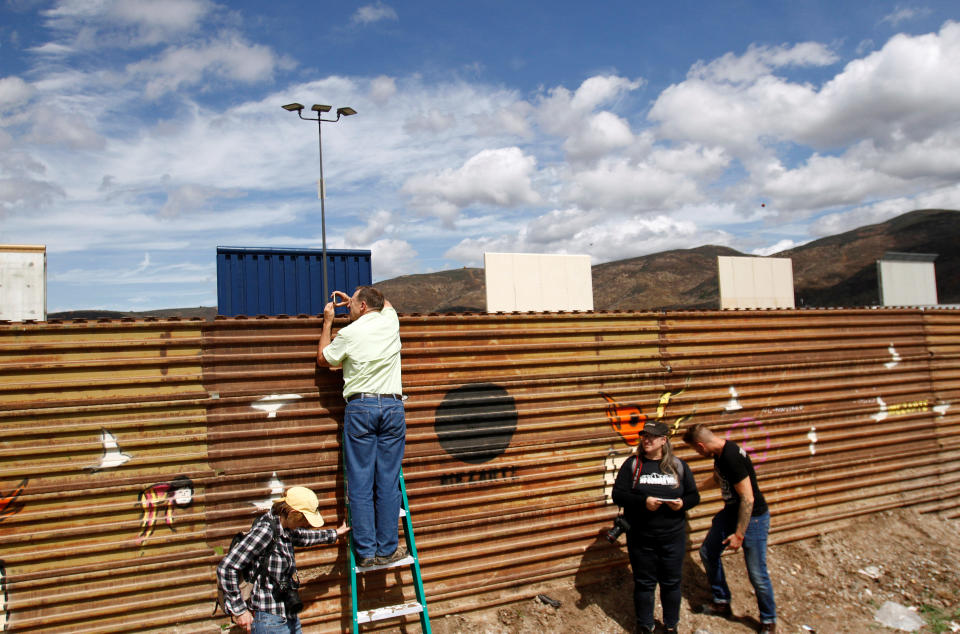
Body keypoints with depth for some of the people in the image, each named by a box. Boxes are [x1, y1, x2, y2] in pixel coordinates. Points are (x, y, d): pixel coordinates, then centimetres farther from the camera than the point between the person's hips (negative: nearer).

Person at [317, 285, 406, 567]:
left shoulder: (348, 333, -1)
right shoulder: (389, 321, 8)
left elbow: (322, 358, 17)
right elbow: (385, 302, 34)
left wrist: (328, 321, 23)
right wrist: (350, 300, 38)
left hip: (360, 407, -2)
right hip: (392, 406, 3)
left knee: (360, 482, 2)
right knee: (388, 481, 4)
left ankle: (365, 551, 5)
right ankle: (387, 549, 7)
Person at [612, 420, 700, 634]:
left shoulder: (678, 465, 3)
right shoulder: (632, 464, -2)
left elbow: (694, 496, 8)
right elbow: (618, 495, -7)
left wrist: (682, 503, -15)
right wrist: (643, 502, -22)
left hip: (673, 538, 1)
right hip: (641, 539, -1)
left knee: (671, 583, 13)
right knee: (644, 583, 10)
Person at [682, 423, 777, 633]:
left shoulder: (732, 458, -30)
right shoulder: (719, 452, -1)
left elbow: (748, 499, -28)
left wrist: (739, 534, -23)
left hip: (752, 517, -9)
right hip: (731, 512, 10)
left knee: (757, 574, -1)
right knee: (707, 553, 13)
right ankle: (722, 602, 30)